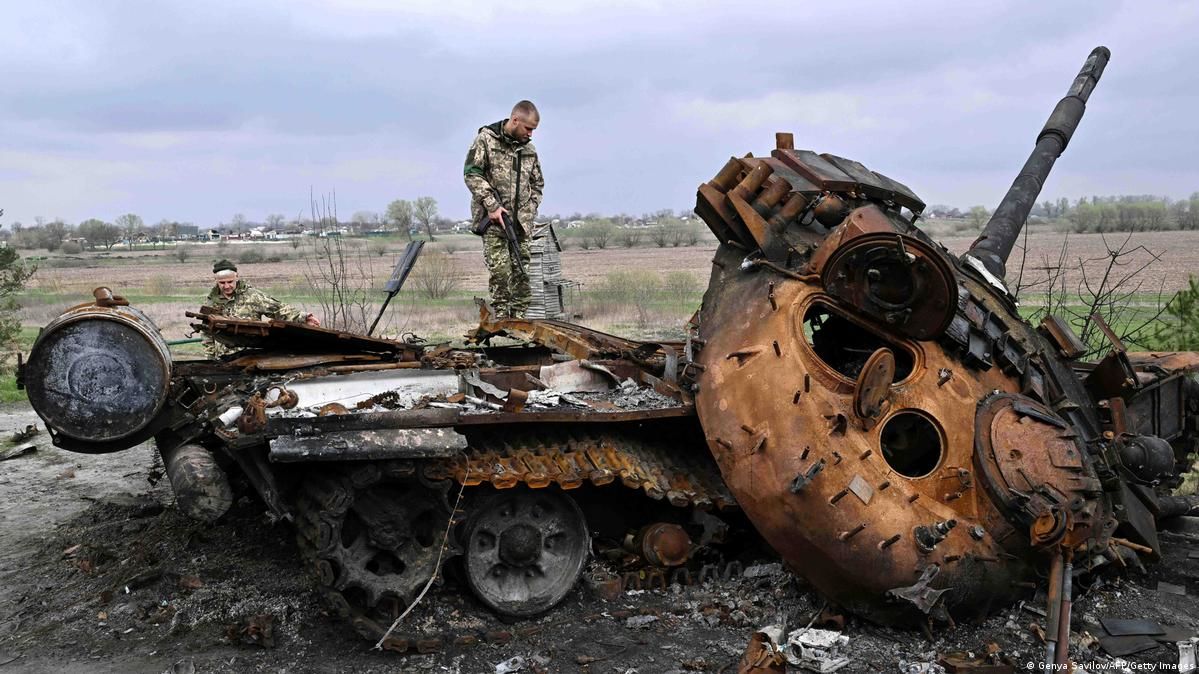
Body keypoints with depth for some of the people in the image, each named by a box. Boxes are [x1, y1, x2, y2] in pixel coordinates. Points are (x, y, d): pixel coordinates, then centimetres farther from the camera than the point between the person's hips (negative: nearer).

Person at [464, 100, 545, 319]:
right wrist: (492, 206, -14)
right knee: (500, 269, -10)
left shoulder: (529, 149, 15)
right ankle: (501, 318, -4)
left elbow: (537, 184, 21)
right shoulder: (486, 139, -2)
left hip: (521, 221, 5)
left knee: (522, 271, 2)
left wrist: (529, 211, 6)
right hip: (493, 219, -5)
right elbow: (471, 173, -7)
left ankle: (519, 318, 8)